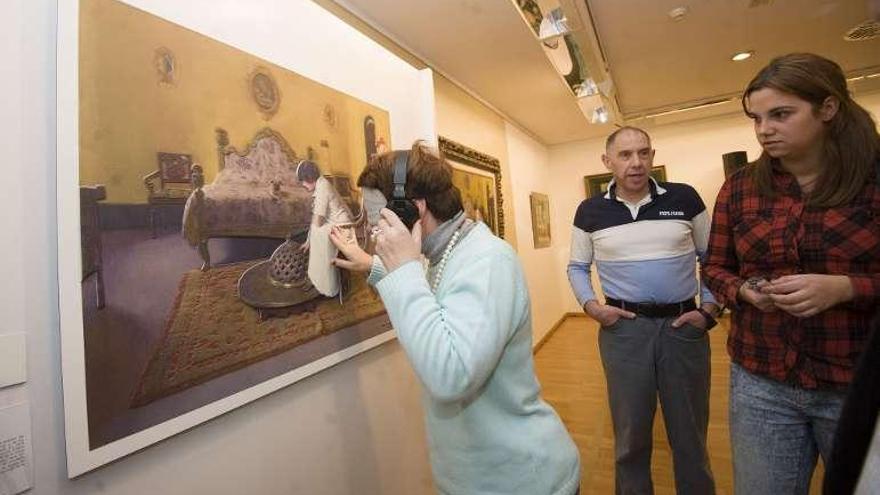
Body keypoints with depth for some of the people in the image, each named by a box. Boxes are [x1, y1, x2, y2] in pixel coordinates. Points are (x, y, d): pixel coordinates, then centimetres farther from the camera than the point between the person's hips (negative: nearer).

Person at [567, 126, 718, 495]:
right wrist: (591, 306, -6)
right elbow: (577, 267, 9)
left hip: (683, 324, 1)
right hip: (623, 327, 0)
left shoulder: (684, 198, 0)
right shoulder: (590, 212, 0)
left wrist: (709, 309, -2)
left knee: (690, 433, 16)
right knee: (631, 433, 13)